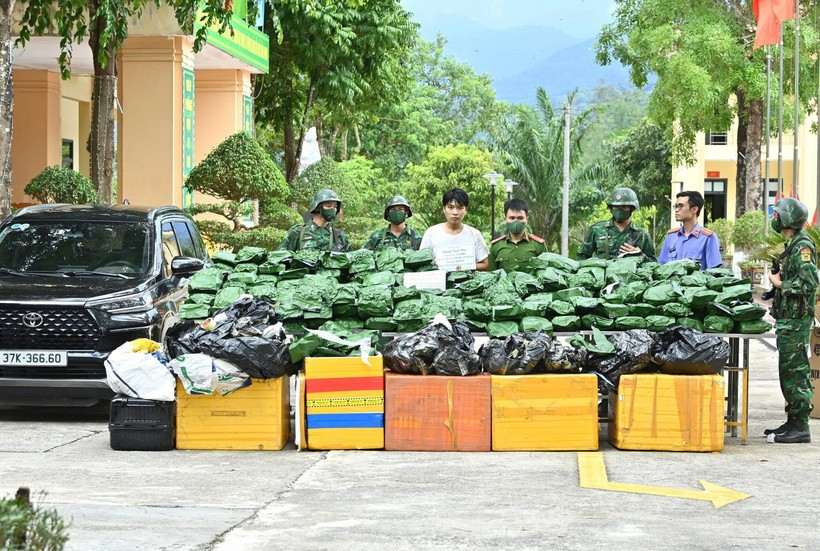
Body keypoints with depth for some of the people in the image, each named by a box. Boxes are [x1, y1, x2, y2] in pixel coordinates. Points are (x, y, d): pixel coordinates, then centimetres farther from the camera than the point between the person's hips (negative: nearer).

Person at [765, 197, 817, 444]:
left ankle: (800, 428, -7)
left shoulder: (802, 246, -15)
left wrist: (780, 284, -15)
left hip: (796, 321, -10)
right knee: (789, 371, 14)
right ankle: (793, 422, 21)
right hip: (788, 319, 10)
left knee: (795, 372, -9)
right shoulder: (793, 245, 17)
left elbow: (809, 282, -25)